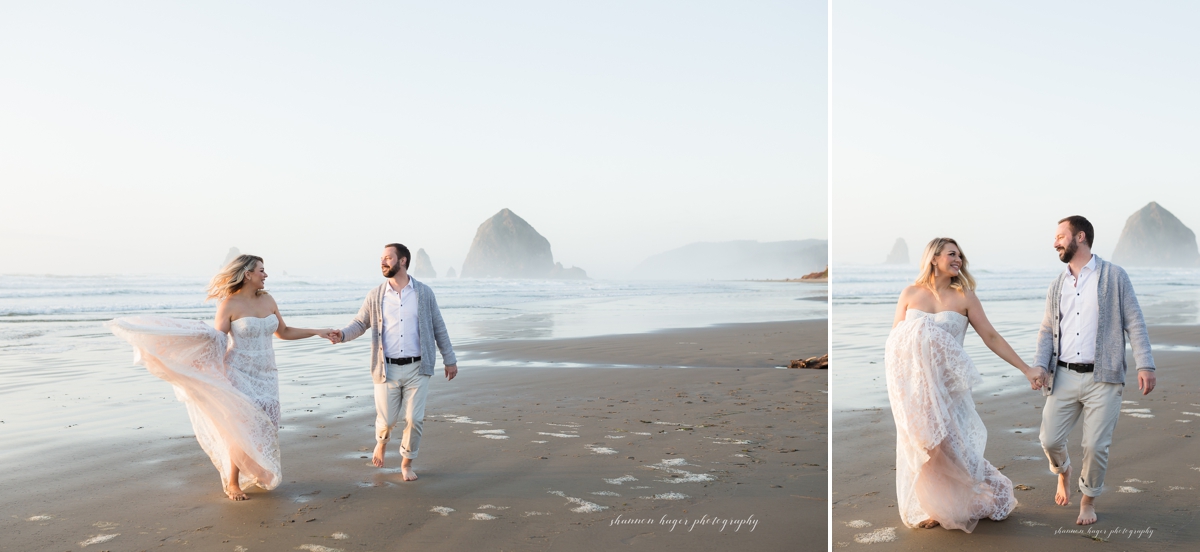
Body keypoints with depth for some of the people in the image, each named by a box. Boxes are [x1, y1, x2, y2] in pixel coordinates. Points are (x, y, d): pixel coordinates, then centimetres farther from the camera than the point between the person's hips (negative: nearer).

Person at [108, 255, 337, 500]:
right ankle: (232, 482, 5)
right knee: (242, 427, -7)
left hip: (266, 375, 5)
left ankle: (257, 473, 22)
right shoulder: (229, 304, -9)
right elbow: (216, 341, -10)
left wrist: (318, 332, 13)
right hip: (240, 375, -5)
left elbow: (284, 332, 16)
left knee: (265, 426, 4)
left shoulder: (267, 300, 7)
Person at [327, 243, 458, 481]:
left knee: (414, 419, -1)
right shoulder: (375, 296, 3)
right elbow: (360, 323, 7)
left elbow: (439, 328, 6)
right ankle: (382, 441, 39)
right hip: (387, 369, 0)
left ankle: (407, 463, 20)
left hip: (417, 368, 0)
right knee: (387, 419, 3)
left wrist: (449, 359, 7)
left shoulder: (424, 293, 1)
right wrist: (342, 334, -15)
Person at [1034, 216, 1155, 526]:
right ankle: (1063, 472, 33)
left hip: (1103, 378, -3)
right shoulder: (1057, 286, 14)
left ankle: (1088, 500, 20)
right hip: (1064, 376, 4)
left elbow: (1134, 322, -1)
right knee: (1049, 439, 0)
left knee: (1096, 446, -3)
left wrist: (1145, 365, -10)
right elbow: (1047, 331, 13)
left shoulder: (1114, 276, 2)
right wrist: (1039, 366, -3)